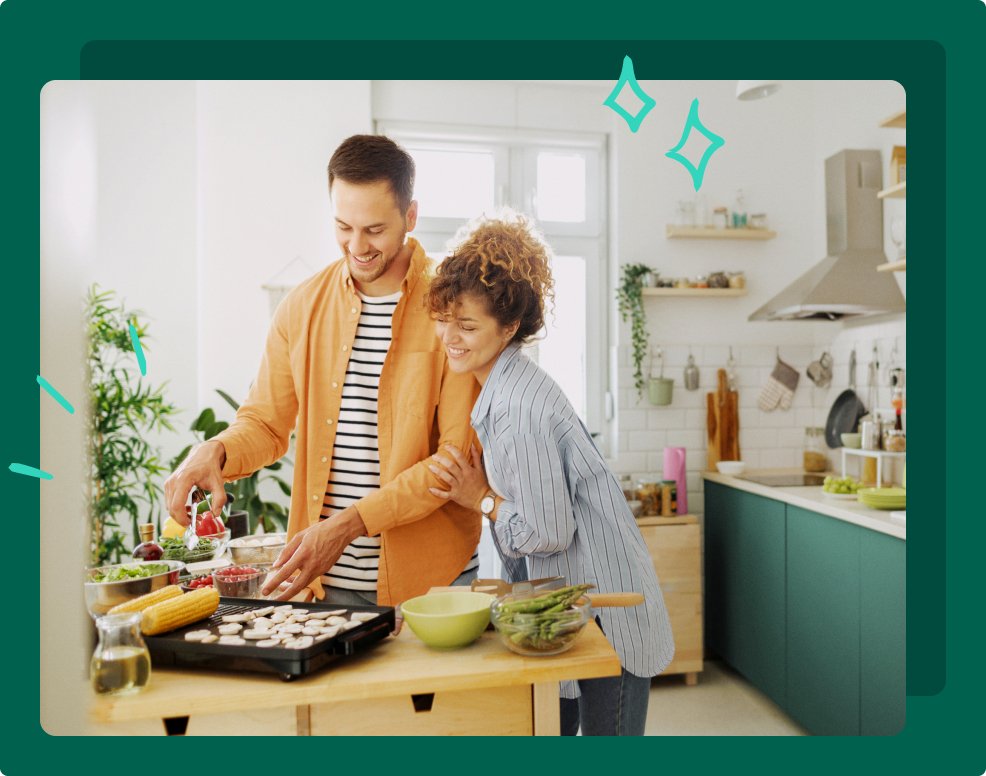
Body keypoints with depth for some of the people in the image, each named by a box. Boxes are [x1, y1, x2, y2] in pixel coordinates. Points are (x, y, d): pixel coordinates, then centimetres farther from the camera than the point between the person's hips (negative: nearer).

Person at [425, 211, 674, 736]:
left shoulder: (517, 408, -27)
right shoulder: (507, 383, 3)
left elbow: (549, 533, -22)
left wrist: (481, 499, -10)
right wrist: (477, 483, -5)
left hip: (606, 606, -9)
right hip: (576, 597, 10)